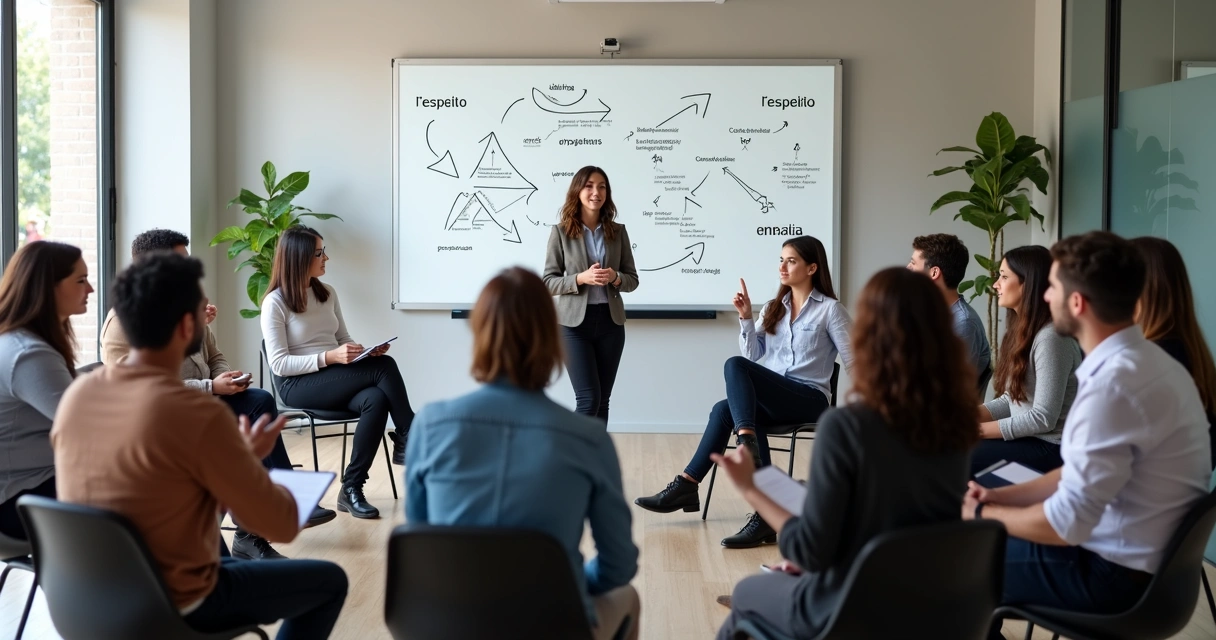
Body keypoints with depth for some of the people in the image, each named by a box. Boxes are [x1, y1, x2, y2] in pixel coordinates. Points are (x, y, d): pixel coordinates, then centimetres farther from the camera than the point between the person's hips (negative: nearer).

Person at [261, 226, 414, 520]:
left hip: (337, 381, 6)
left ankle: (352, 489, -23)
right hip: (298, 386, -6)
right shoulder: (275, 302, -7)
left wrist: (367, 351, -6)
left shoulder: (327, 293, 12)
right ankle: (407, 440, -10)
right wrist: (329, 357, -24)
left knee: (376, 400, -30)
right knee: (385, 367, -25)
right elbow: (279, 364, -12)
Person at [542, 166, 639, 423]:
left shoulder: (618, 231, 5)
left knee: (602, 401, 8)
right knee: (588, 399, -8)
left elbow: (633, 279, 9)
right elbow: (549, 281, -3)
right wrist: (581, 278, -19)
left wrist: (615, 277, -13)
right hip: (575, 323, -3)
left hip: (610, 321, 3)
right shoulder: (561, 232, -3)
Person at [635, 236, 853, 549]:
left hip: (810, 399, -6)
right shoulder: (774, 308, 18)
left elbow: (855, 361, -2)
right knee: (726, 410, -28)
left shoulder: (830, 309, 1)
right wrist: (745, 318, -1)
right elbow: (754, 356, 10)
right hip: (772, 400, 6)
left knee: (735, 365, -27)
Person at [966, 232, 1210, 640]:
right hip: (1137, 553, 9)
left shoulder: (1114, 382, -27)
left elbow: (1068, 523, -25)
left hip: (1116, 571, -9)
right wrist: (997, 497, 6)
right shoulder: (1140, 361, 3)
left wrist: (981, 514, -10)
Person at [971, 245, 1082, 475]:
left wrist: (980, 430, -16)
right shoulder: (1022, 329, 10)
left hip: (1050, 447, -8)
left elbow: (1043, 419, -22)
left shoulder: (1050, 338, -20)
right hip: (1027, 438, 8)